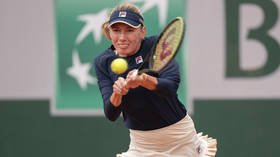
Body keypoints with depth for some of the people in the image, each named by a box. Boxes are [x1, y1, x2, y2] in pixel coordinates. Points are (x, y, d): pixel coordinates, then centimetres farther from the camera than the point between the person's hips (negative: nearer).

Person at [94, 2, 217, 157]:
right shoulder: (103, 62, -5)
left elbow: (171, 86, -27)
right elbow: (111, 115, -11)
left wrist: (144, 79, -46)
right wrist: (116, 94, -32)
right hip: (141, 143, 2)